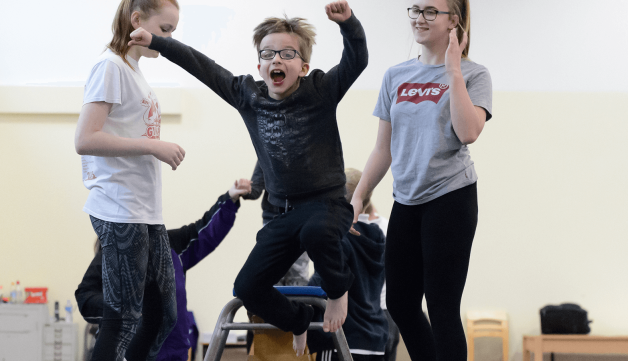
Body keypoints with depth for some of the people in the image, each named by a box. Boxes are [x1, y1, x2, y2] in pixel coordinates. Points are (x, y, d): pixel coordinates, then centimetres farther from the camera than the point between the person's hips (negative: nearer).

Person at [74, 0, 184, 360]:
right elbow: (85, 140, -18)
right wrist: (153, 146, -16)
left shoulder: (136, 72, 17)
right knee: (123, 317, -7)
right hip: (120, 213, -9)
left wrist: (162, 151, 4)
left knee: (164, 313, 11)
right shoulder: (111, 66, -9)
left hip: (148, 212, 9)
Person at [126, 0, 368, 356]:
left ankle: (339, 287, -7)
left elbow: (357, 60, -21)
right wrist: (155, 41, 1)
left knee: (315, 232, -40)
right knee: (248, 287, -2)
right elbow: (202, 66, 4)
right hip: (285, 210, 5)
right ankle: (299, 322, 28)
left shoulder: (321, 91, -8)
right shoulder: (249, 96, 2)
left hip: (327, 202, -5)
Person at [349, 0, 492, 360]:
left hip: (450, 197, -6)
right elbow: (384, 148, 15)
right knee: (400, 303, 10)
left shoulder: (473, 75, -3)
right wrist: (358, 197, 9)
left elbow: (468, 132, -21)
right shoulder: (396, 76, 10)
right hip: (407, 200, 6)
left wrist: (453, 70, -18)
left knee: (442, 307, -6)